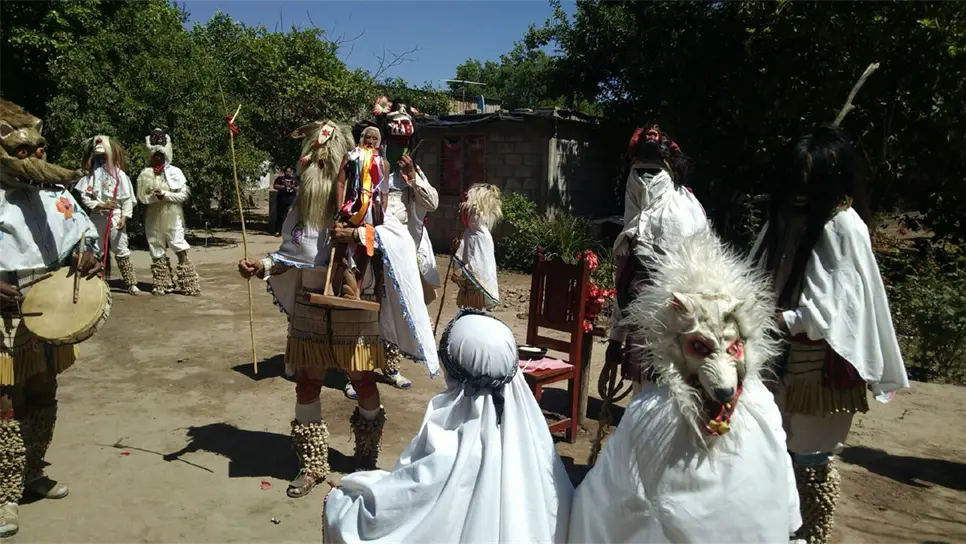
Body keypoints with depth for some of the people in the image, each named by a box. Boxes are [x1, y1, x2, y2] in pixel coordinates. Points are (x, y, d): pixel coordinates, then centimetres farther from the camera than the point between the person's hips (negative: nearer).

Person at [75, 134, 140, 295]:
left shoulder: (119, 174, -1)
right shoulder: (91, 174, 3)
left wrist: (124, 217, -11)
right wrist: (99, 205, -11)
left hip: (115, 216, -2)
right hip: (97, 217, 2)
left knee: (122, 251, -2)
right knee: (96, 251, 11)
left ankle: (131, 284, 0)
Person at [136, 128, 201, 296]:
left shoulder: (175, 171, -1)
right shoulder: (146, 173, 4)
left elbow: (184, 194, -5)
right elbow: (141, 197, 2)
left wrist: (166, 195, -15)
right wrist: (154, 196, -15)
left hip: (173, 217, -2)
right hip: (154, 218, 3)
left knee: (181, 250, -6)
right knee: (157, 252, 8)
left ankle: (190, 285, -2)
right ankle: (163, 285, 18)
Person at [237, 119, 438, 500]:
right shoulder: (302, 203, 3)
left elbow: (402, 237, -20)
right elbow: (291, 254, 10)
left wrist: (358, 235, -30)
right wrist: (262, 266, -6)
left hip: (355, 309, -4)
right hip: (310, 308, 4)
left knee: (362, 382, 10)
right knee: (306, 385, 8)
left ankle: (367, 457, 33)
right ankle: (313, 465, 26)